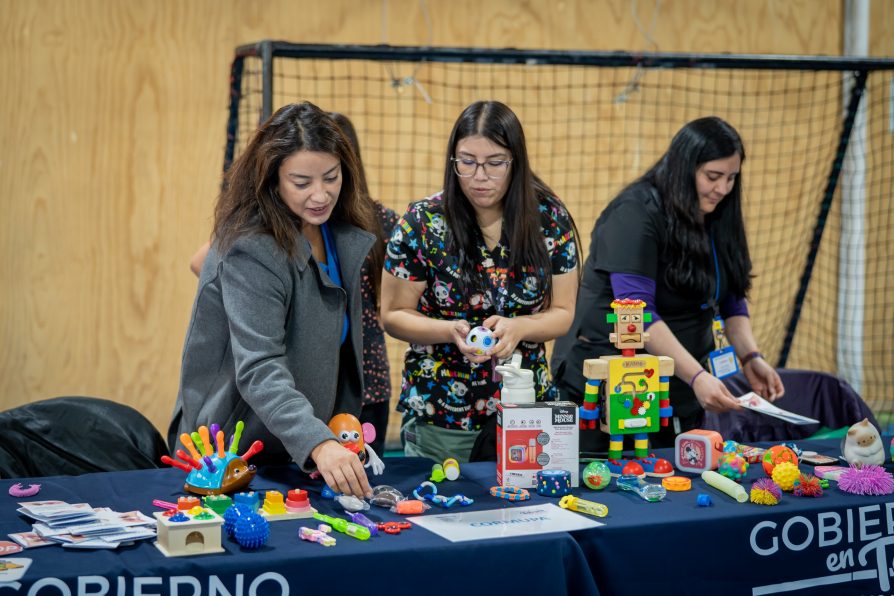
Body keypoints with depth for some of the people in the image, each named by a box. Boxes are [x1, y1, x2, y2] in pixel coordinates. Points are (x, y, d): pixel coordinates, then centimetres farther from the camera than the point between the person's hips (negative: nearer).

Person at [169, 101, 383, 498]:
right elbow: (259, 369, -33)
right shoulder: (251, 251, -24)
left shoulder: (344, 236, 1)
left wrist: (344, 416, 2)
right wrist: (318, 444, -46)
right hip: (236, 453, -7)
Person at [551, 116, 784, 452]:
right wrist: (697, 376, -31)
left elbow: (731, 300, 13)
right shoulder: (635, 214, -16)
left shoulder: (717, 219, 6)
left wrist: (751, 357, -5)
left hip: (676, 388, 7)